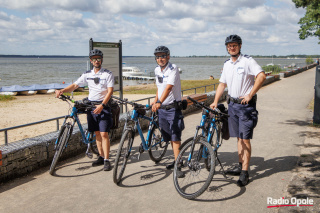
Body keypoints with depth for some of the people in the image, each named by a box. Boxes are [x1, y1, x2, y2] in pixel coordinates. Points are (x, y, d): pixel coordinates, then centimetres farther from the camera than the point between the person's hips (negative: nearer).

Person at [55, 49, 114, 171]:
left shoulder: (108, 74, -3)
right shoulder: (87, 74, 9)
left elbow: (110, 91, -11)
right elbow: (74, 85, 5)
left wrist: (102, 105, -24)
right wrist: (62, 91, -13)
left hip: (103, 106, -4)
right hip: (91, 106, 5)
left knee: (104, 134, -9)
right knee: (97, 133, 10)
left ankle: (106, 160, -5)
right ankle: (101, 157, 20)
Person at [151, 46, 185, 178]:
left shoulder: (173, 69, -14)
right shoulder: (157, 70, 10)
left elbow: (169, 87, -28)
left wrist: (159, 102, -39)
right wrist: (155, 101, 19)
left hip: (173, 107, -7)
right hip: (161, 108, 7)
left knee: (175, 137, -10)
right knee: (170, 137, 14)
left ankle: (177, 166, -7)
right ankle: (178, 160, 27)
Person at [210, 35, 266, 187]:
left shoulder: (247, 60, -9)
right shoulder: (227, 64, 12)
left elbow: (261, 76, -20)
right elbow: (222, 84, 17)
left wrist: (249, 95, -22)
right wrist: (215, 102, 7)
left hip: (246, 104, -6)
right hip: (232, 104, 7)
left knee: (245, 139, -6)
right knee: (239, 138, 14)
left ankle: (245, 173, -1)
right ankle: (240, 165, 25)